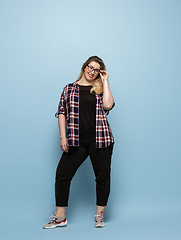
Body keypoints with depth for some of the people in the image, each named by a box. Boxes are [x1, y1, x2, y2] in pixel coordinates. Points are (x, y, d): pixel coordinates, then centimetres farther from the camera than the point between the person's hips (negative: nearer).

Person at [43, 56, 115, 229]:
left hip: (100, 139, 0)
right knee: (62, 174, -3)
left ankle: (99, 215, 23)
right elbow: (62, 112, 8)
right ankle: (59, 217, 10)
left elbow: (108, 105, -12)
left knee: (103, 177, 5)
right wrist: (63, 137, -1)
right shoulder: (69, 89, 11)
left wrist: (105, 81, -3)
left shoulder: (100, 89, 9)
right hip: (77, 141, 1)